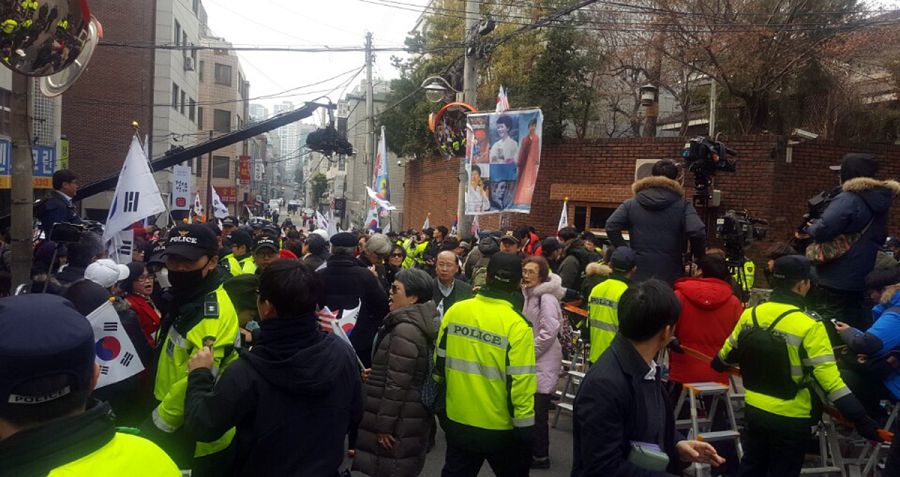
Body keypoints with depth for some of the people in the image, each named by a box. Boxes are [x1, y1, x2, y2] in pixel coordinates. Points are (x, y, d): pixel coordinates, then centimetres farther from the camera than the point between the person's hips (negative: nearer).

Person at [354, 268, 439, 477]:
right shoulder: (425, 324, 8)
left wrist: (384, 425, -17)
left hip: (400, 422, -9)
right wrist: (375, 374, 19)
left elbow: (396, 385, -23)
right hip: (414, 416, 10)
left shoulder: (405, 330, -22)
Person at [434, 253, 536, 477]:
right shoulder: (516, 325, -20)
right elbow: (521, 383, -19)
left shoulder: (454, 311, -5)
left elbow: (438, 364, 4)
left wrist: (441, 407, 18)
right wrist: (525, 429, -7)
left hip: (457, 421, 4)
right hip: (501, 428, -4)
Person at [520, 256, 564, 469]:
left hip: (544, 361, -9)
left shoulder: (546, 298, -17)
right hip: (531, 359, 9)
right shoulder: (529, 295, 12)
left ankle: (541, 456, 10)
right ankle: (532, 450, 28)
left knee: (538, 411, -2)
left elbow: (549, 331, -21)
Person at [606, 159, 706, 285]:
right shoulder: (682, 205, -1)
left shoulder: (631, 204, 5)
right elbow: (697, 232, -15)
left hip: (639, 275, 2)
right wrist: (698, 256, 3)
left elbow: (611, 227, -6)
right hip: (670, 277, -1)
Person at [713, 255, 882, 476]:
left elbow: (727, 354, 9)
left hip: (754, 410, 5)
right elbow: (830, 381, -23)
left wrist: (717, 364, 31)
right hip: (790, 418, -5)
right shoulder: (808, 326, -21)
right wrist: (860, 418, -17)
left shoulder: (749, 315, -5)